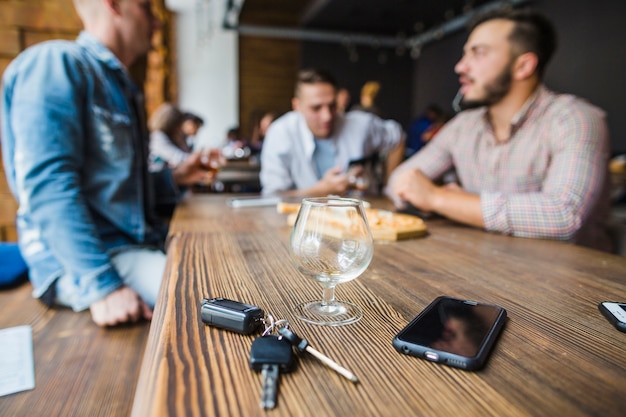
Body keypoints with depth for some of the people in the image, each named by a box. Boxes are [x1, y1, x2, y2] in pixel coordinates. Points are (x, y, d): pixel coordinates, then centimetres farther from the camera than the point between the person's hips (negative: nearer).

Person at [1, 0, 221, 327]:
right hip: (74, 259, -9)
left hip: (140, 241, 9)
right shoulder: (55, 63, -8)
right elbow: (49, 187, -20)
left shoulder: (122, 88, 20)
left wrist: (174, 176, 15)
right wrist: (102, 286, -27)